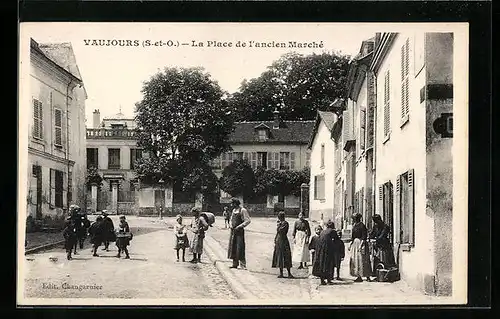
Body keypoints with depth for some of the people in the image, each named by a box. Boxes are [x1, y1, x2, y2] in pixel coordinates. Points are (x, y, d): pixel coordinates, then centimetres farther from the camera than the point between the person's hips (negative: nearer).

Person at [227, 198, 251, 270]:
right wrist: (230, 225, 4)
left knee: (240, 248, -9)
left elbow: (248, 220, -13)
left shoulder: (243, 210, -9)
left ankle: (243, 265, -6)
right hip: (233, 231, 8)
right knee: (233, 247, 9)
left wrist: (239, 226, -18)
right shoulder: (233, 210, 15)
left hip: (239, 231, -8)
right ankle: (235, 263, 18)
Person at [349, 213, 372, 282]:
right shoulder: (354, 225, 13)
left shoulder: (362, 226, -13)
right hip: (355, 243, 9)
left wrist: (361, 245, -22)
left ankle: (367, 277, -1)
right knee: (355, 260, 7)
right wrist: (350, 244, 17)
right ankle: (359, 276, 12)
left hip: (360, 242, -9)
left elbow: (364, 236, -16)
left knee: (362, 260, -7)